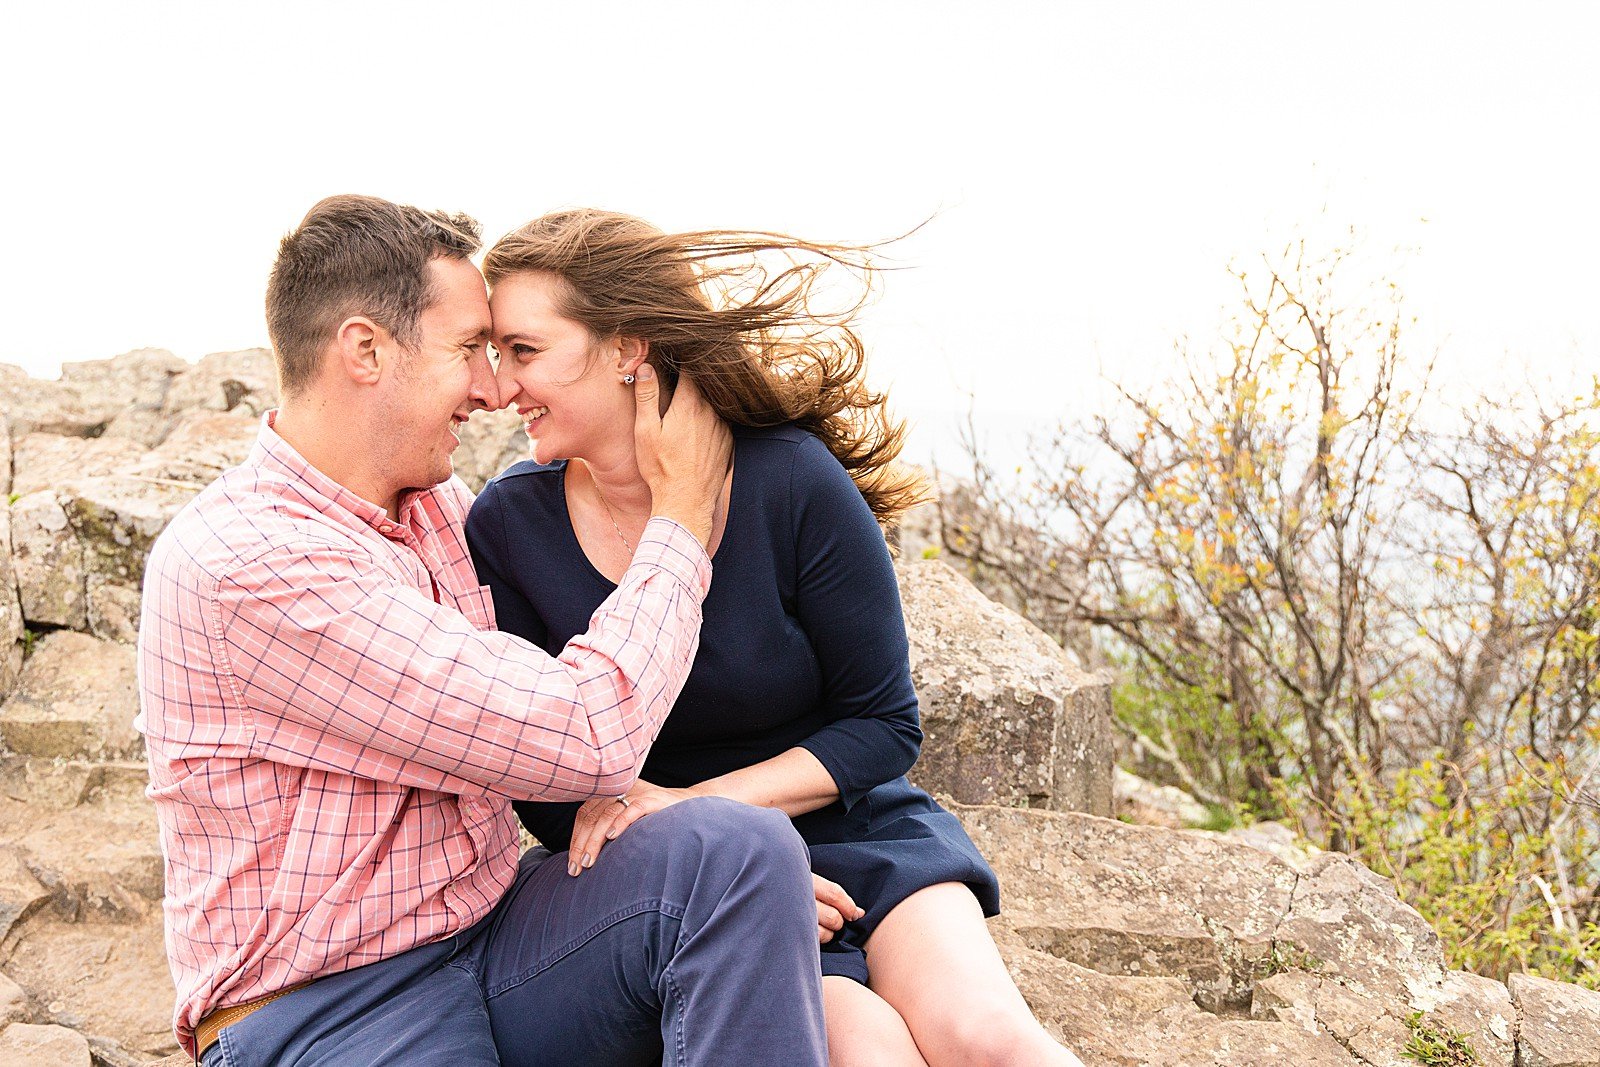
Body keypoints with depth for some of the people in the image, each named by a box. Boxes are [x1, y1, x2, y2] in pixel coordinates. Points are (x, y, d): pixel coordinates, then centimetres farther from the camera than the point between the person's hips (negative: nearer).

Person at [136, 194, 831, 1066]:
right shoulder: (237, 563, -19)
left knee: (735, 847, -21)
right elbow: (586, 738, -22)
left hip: (492, 936, 7)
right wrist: (682, 512, -8)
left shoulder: (439, 506, 8)